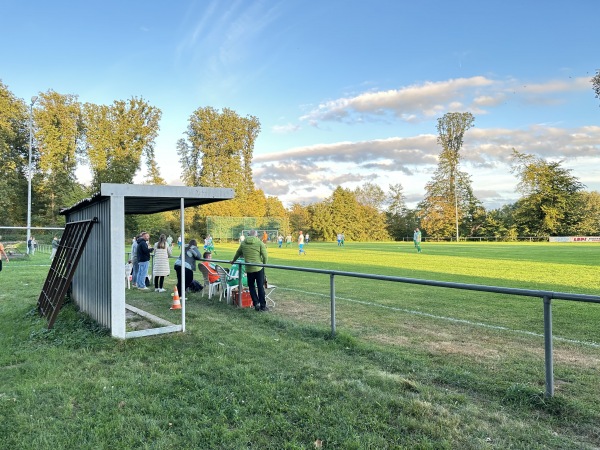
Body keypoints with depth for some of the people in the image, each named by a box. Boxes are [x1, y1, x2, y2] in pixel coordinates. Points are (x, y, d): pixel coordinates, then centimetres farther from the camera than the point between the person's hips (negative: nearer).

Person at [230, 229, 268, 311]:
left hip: (249, 269, 2)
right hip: (259, 268, -2)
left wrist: (233, 261, 39)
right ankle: (263, 305, 6)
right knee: (260, 287, 4)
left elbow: (238, 253, 22)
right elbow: (265, 256, -9)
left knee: (251, 286, 16)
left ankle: (256, 303, 7)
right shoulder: (260, 243, -4)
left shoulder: (243, 243, 7)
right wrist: (264, 264, 9)